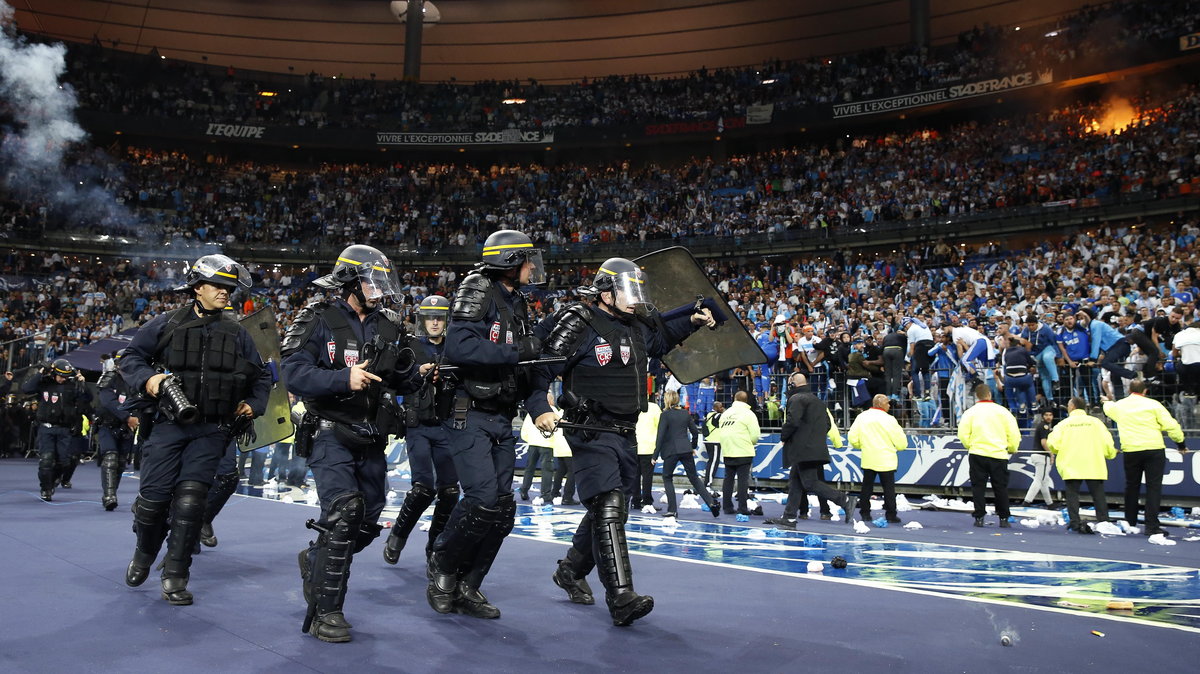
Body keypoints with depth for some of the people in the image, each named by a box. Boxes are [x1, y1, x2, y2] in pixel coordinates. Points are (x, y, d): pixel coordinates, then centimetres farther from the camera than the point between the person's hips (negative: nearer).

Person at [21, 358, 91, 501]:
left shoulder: (72, 385, 0)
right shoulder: (43, 383, -2)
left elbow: (88, 399, -5)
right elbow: (25, 388, -16)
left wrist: (82, 383, -18)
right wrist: (40, 373, -18)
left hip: (65, 429, 2)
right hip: (46, 427, -1)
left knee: (64, 460, 4)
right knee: (46, 459, -8)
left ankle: (55, 478, 34)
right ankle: (46, 489, 6)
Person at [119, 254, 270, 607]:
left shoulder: (236, 333, 10)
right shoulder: (166, 324, 4)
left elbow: (261, 376, 19)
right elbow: (131, 357, 8)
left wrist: (253, 405, 4)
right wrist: (147, 379, -11)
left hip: (211, 431, 1)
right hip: (169, 423, 0)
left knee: (190, 497, -9)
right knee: (154, 495, -2)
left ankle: (175, 576, 3)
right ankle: (144, 553, 30)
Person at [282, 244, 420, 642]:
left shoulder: (388, 326, 7)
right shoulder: (319, 322, -8)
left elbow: (404, 384, 12)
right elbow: (295, 375, -19)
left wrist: (412, 373, -8)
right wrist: (344, 379, -29)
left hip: (371, 438, 6)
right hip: (330, 434, -6)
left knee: (368, 521, 14)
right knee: (343, 512, -18)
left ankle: (315, 560, 42)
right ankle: (324, 612, -6)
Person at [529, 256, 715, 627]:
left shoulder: (638, 327, 12)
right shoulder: (579, 324, -11)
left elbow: (662, 338, 35)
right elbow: (537, 368, -12)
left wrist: (692, 322, 22)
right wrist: (539, 410, -24)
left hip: (625, 435, 9)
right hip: (591, 434, -9)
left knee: (612, 510, 16)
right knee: (608, 509, -17)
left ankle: (570, 570, 35)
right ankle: (621, 597, -17)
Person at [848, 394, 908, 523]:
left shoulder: (861, 417, 0)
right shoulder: (888, 419, -13)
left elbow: (852, 438, 0)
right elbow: (901, 443, -10)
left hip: (868, 460, 4)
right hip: (886, 461, -4)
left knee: (867, 487, 12)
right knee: (889, 488, 4)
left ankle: (865, 513, 13)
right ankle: (891, 515, 5)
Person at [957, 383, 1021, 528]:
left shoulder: (970, 412, -2)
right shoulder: (1002, 411, 0)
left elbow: (963, 433, -6)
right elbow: (1014, 433, 0)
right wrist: (1012, 449, 16)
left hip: (977, 454, 0)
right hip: (998, 454, 1)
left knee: (978, 486, 5)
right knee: (1001, 487, 9)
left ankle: (979, 517, 3)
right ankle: (1004, 519, 12)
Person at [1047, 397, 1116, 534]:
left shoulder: (1064, 423, 4)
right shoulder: (1095, 422, 5)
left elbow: (1052, 443, -5)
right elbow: (1107, 442, -1)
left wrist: (1056, 451, 18)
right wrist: (1111, 454, 19)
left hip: (1071, 466, -1)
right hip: (1094, 466, 1)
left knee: (1072, 494, 3)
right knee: (1098, 495, 8)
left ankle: (1075, 523, -2)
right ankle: (1103, 521, 7)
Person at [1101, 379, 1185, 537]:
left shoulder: (1118, 406, 9)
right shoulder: (1153, 404, -2)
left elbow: (1107, 407, 33)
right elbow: (1171, 425, -5)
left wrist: (1107, 401, 57)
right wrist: (1180, 443, 9)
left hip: (1130, 451, 3)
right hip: (1154, 449, -3)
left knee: (1131, 487, 14)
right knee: (1154, 487, -1)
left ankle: (1130, 523, 23)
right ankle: (1152, 526, -6)